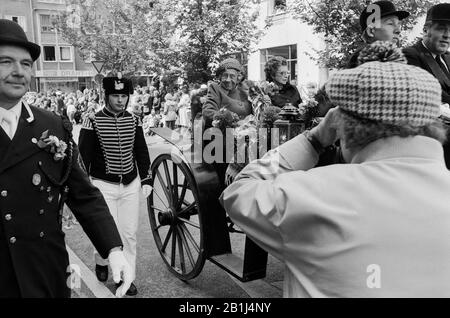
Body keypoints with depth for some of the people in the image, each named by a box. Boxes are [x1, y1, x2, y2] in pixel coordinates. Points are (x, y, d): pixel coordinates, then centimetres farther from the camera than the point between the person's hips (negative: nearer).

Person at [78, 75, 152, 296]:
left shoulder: (133, 121, 5)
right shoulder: (93, 122, -6)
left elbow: (141, 152, 11)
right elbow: (83, 156, -5)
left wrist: (146, 180, 9)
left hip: (131, 184, 3)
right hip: (103, 185, -3)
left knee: (129, 233, 6)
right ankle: (101, 262, 31)